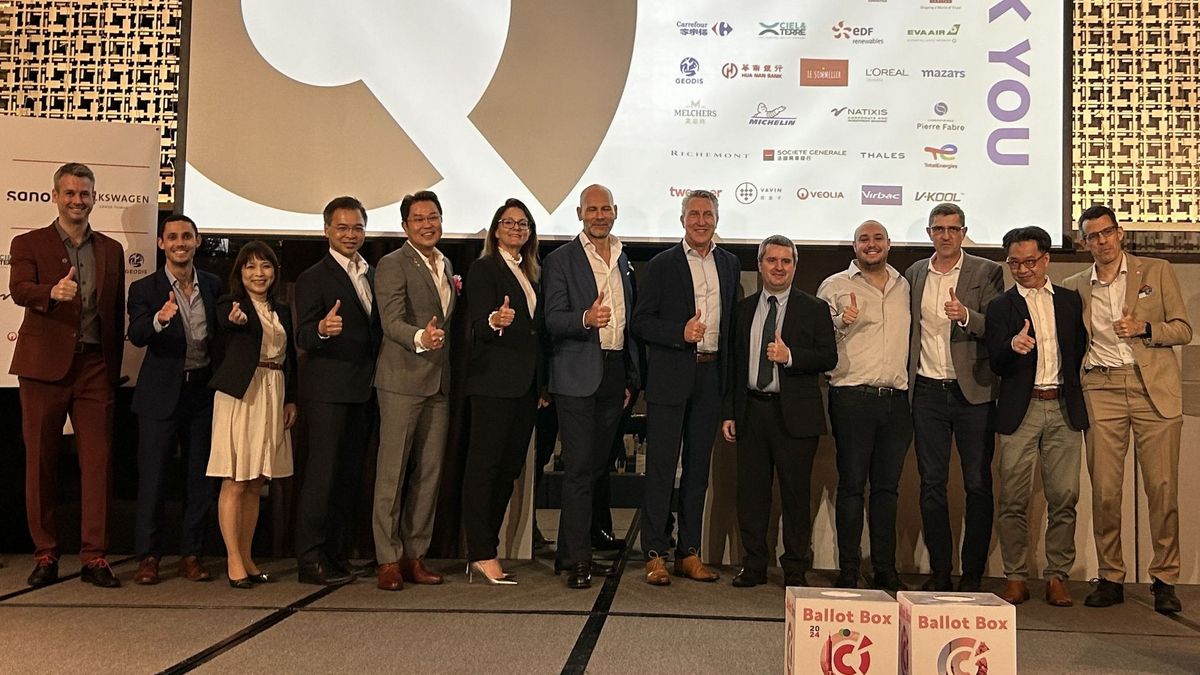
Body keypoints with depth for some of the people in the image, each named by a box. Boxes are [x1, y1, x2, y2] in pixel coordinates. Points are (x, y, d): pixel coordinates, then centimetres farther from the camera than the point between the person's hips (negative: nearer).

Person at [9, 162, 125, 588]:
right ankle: (45, 554, 16)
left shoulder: (111, 250, 14)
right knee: (40, 461, 4)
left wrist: (113, 369, 8)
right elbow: (18, 290, -13)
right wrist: (53, 292, -35)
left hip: (94, 368, 2)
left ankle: (94, 557, 5)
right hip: (44, 365, -2)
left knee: (98, 460, -2)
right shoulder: (29, 244, 6)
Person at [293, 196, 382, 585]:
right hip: (328, 389, -7)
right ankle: (310, 560, 1)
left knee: (349, 476, 10)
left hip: (364, 391, 7)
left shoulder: (373, 275, 16)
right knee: (322, 474, -5)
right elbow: (303, 338, -12)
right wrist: (322, 330, -34)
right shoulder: (313, 279, -4)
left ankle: (338, 556, 19)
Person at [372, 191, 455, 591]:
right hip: (402, 381, -7)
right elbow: (392, 322, -19)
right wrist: (420, 338, -36)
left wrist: (458, 292, 7)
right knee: (392, 472, -1)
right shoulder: (392, 265, -7)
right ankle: (388, 560, 7)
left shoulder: (446, 265, 17)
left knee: (430, 473, 10)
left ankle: (415, 555, 19)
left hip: (440, 383, 7)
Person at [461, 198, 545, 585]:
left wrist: (542, 386, 16)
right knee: (484, 466, -6)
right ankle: (482, 556, -4)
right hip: (494, 382, -8)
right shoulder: (484, 269, -2)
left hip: (526, 385, 8)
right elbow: (479, 327, -13)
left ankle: (481, 550, 17)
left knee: (509, 468, 9)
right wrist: (496, 321, -37)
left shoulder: (531, 273, 19)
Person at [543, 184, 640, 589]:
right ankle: (577, 559, 1)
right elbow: (552, 320, -10)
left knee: (596, 466, 9)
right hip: (578, 376, -6)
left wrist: (631, 377, 16)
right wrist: (586, 319, -30)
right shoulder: (561, 260, -2)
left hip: (614, 372, 6)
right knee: (579, 468, -6)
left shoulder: (624, 261, 16)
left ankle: (569, 552, 20)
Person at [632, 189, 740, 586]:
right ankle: (655, 555, 7)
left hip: (711, 375, 4)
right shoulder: (662, 264, 0)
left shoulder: (729, 264, 13)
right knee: (661, 467, -2)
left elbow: (734, 318, 17)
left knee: (698, 467, 10)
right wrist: (681, 333, -18)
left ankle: (689, 553, 19)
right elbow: (641, 321, -4)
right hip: (670, 377, -4)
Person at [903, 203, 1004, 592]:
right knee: (932, 484, 5)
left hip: (972, 391, -3)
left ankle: (973, 574, 12)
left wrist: (966, 316, -24)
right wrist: (904, 380, 6)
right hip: (927, 390, 3)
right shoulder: (914, 274, 12)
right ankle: (939, 572, 14)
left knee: (978, 485, 2)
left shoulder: (986, 272, 2)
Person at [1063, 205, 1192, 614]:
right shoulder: (1074, 287, 14)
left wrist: (1144, 328, -10)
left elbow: (1183, 330, 8)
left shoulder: (1157, 272, 10)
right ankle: (1110, 578, 9)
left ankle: (1164, 580, 8)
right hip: (1101, 390, 1)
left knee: (1163, 488, -2)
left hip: (1154, 388, -1)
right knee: (1104, 491, -1)